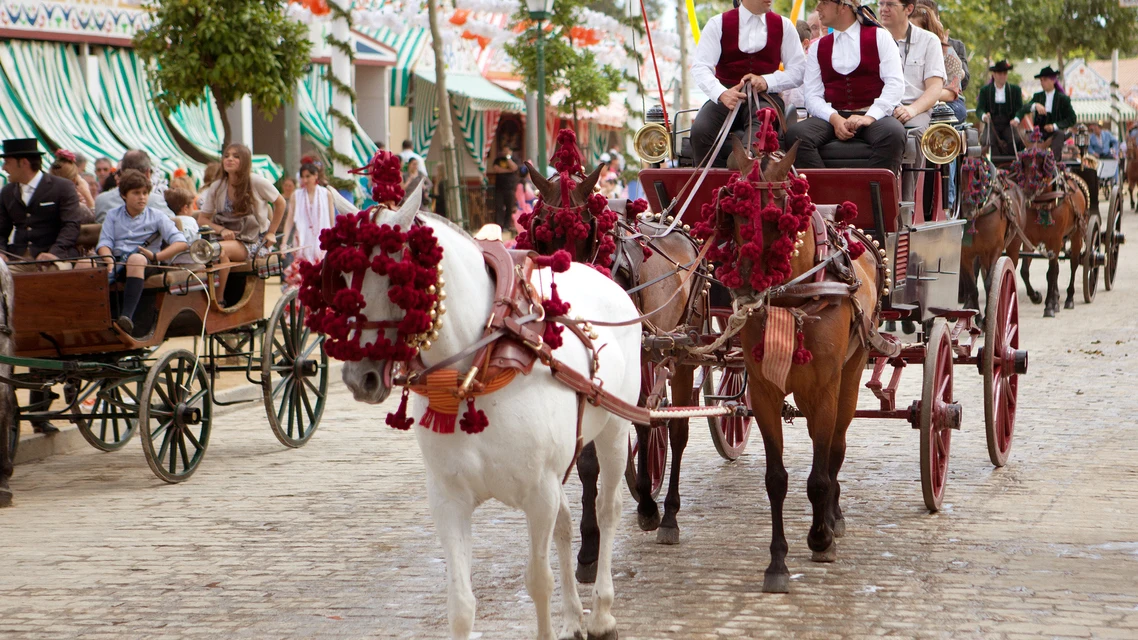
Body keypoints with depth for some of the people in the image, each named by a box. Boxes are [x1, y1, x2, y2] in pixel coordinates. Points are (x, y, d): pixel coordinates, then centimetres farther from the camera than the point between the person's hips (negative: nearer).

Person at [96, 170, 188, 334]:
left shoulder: (157, 217, 15)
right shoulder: (113, 215, 22)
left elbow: (181, 243, 2)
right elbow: (104, 242, 8)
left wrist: (155, 256, -12)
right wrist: (109, 260, -15)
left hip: (145, 262, -2)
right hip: (117, 263, 2)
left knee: (136, 259, -40)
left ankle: (127, 316, -54)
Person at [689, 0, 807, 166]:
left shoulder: (783, 26, 10)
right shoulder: (718, 24, 5)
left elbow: (798, 71, 7)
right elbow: (700, 67, -5)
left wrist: (766, 81, -12)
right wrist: (721, 94, -25)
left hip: (764, 98, 0)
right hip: (725, 97, 0)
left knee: (760, 130, -37)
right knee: (700, 130, -30)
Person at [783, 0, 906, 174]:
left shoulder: (879, 37, 9)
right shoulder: (817, 47, 17)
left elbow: (895, 83, -2)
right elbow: (812, 95, 7)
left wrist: (870, 117, -17)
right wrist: (834, 119, -14)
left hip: (874, 117, -2)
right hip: (833, 117, 2)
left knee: (893, 133, -37)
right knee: (795, 133, -28)